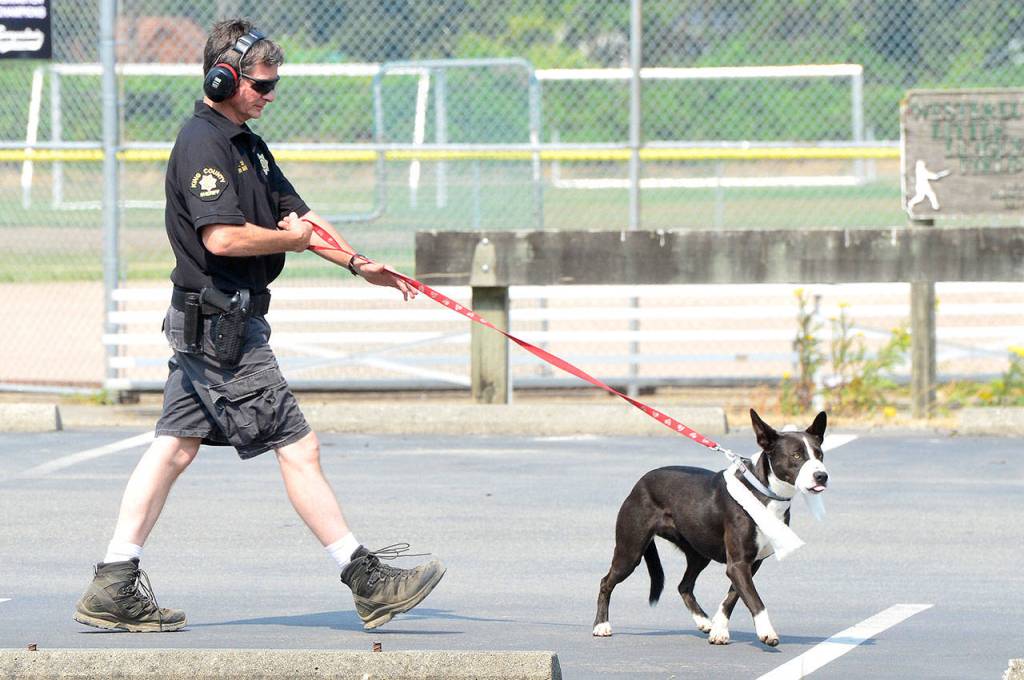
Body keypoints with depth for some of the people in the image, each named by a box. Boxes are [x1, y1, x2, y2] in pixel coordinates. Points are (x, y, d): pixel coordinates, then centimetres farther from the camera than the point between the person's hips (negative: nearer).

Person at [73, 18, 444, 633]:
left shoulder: (247, 145, 17)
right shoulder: (203, 145, -15)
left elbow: (297, 213, 18)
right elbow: (223, 237, -25)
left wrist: (360, 264, 8)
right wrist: (292, 238, -9)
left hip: (203, 324, 10)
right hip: (221, 323, -10)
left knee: (175, 446, 9)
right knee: (297, 446, -6)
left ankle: (114, 590, 9)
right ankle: (368, 582, -2)